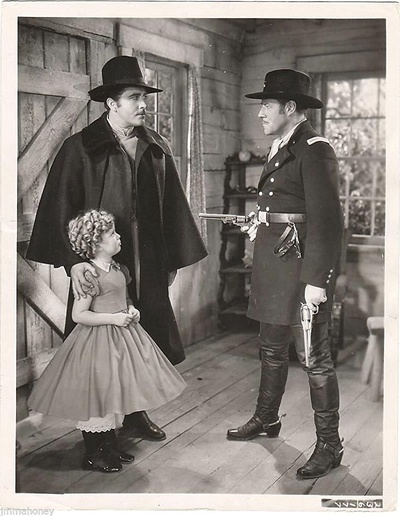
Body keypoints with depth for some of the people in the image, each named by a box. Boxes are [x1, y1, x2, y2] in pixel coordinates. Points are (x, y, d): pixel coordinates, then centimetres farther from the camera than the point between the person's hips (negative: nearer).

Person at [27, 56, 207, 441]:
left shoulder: (157, 150, 8)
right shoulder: (80, 148, -6)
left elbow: (171, 207, 12)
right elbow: (60, 208, -11)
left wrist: (172, 261, 12)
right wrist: (73, 261, -20)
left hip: (149, 267, 5)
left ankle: (135, 413, 32)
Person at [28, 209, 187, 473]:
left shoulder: (119, 269, 7)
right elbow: (78, 315, -20)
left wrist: (131, 309, 3)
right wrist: (113, 318, -22)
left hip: (121, 335, 9)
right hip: (99, 341, -9)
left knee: (114, 394, 17)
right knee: (96, 397, 1)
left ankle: (111, 447, 32)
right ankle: (93, 455, 17)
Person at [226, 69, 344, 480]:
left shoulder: (314, 150, -12)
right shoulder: (280, 149, 16)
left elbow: (326, 219, -19)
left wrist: (317, 280, -23)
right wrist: (259, 222, 7)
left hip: (301, 265, -9)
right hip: (271, 264, 9)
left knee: (313, 357, -1)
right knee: (271, 348, 20)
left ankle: (329, 445, 12)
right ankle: (266, 419, 37)